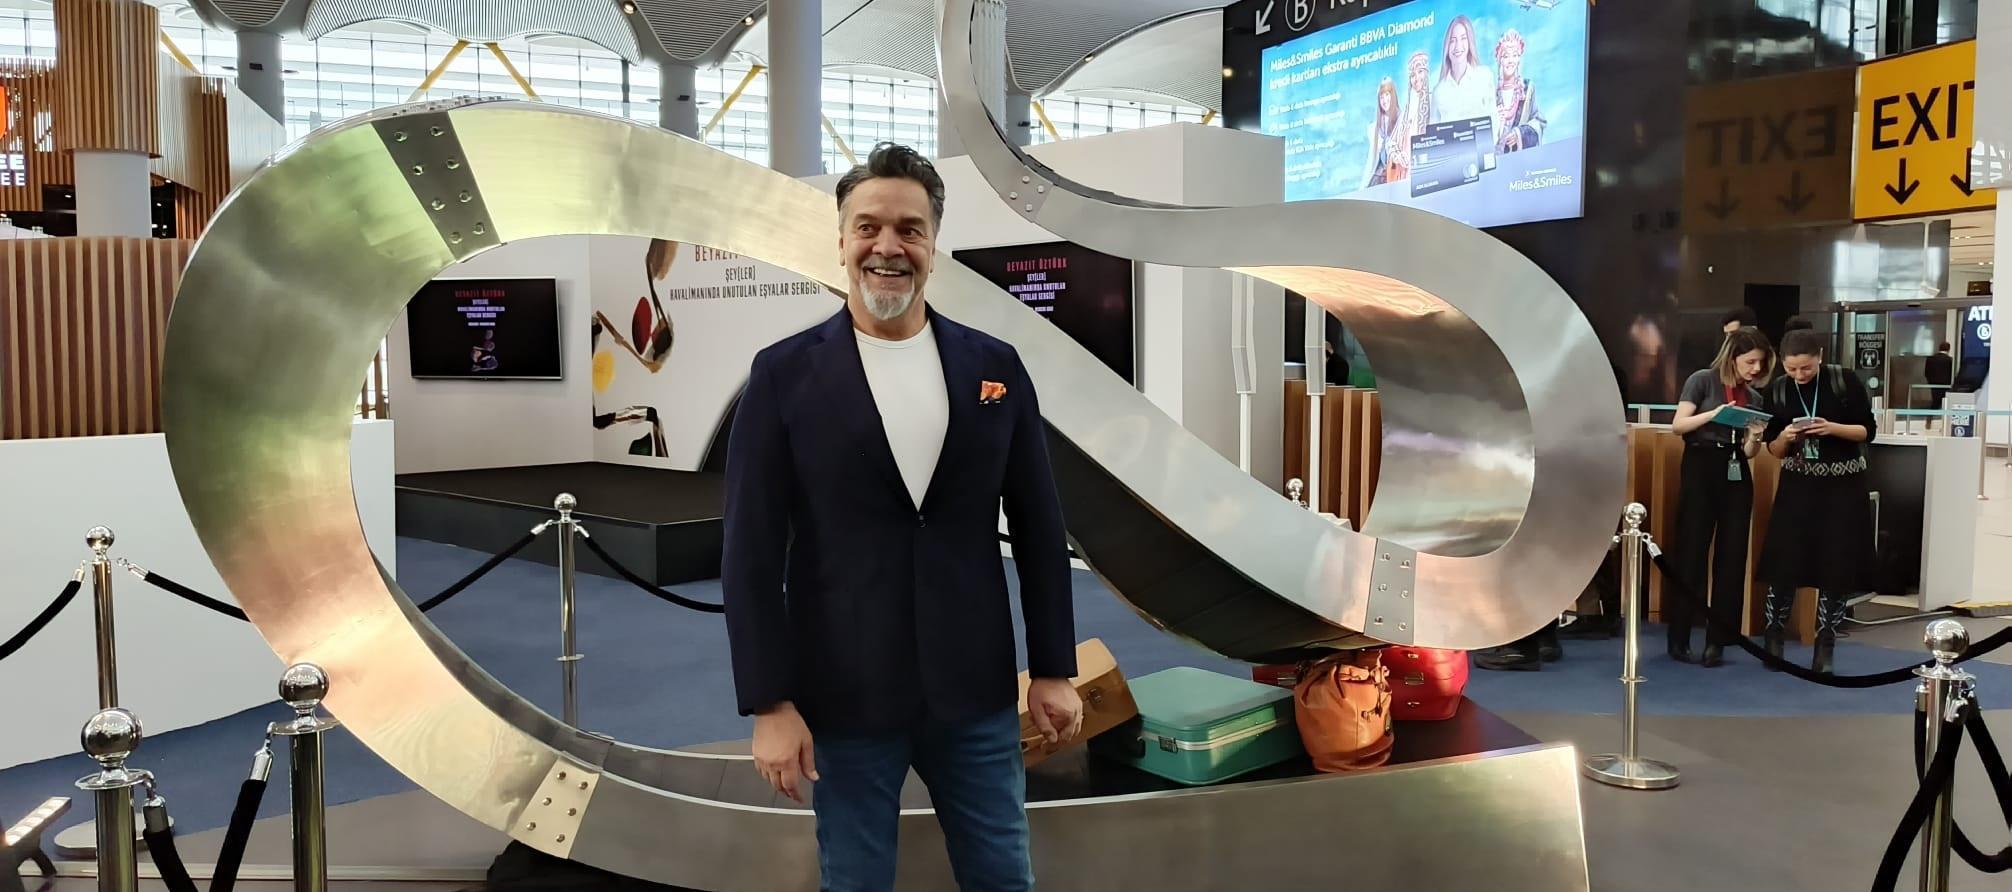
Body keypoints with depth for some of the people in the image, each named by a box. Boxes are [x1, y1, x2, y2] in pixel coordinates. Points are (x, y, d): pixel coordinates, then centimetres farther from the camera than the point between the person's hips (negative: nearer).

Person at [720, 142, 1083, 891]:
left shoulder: (995, 368, 2)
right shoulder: (784, 375, -5)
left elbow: (1039, 527, 6)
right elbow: (752, 552, -6)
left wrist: (1053, 669, 5)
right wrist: (769, 702, -10)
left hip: (975, 691, 2)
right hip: (843, 698, -2)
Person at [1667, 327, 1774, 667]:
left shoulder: (1753, 396, 13)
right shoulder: (1702, 380, -1)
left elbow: (1750, 452, 12)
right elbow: (1678, 426, -8)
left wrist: (1755, 438, -10)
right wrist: (1713, 414, -22)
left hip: (1736, 475, 5)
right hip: (1700, 470, -5)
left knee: (1731, 557, 1)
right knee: (1691, 553, -3)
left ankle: (1717, 641, 6)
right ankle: (1679, 637, 4)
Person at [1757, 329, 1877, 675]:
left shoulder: (1845, 381, -8)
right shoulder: (1777, 391, 0)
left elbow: (1868, 430, -4)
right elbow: (1774, 450, 5)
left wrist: (1832, 428, -21)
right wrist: (1785, 437, -16)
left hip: (1842, 487, -2)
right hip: (1797, 487, 2)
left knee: (1835, 566, 1)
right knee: (1783, 562, -3)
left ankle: (1824, 649, 11)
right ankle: (1772, 640, 8)